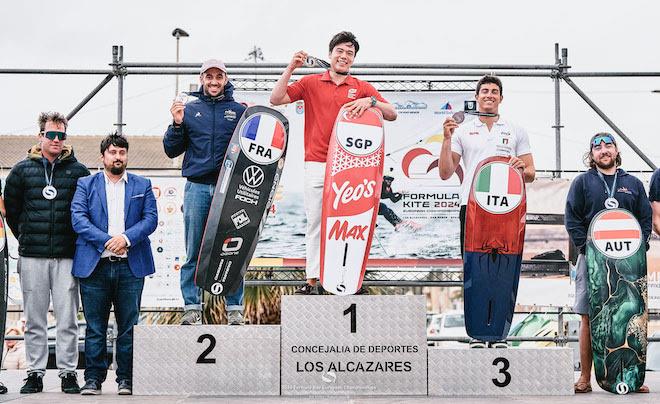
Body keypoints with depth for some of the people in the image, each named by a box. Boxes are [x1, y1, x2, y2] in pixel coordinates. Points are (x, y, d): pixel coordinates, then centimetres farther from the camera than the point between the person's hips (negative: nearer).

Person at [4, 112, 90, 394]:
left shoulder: (78, 171, 5)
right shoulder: (22, 170, 7)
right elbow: (10, 209, 14)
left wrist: (76, 241, 9)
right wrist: (25, 237, 14)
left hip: (67, 256, -1)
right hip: (31, 256, 1)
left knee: (67, 318, 0)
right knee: (34, 319, 6)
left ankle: (68, 372, 7)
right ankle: (35, 373, 13)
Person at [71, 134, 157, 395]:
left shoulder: (142, 185, 14)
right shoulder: (86, 184, 11)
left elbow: (151, 218, 3)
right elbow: (78, 218, -3)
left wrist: (126, 238, -14)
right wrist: (106, 241, -14)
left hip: (130, 266, 1)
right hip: (94, 266, -1)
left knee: (129, 326, 2)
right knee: (95, 327, 2)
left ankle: (126, 379, 10)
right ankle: (93, 378, 9)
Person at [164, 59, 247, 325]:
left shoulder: (239, 110, 10)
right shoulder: (189, 110, 12)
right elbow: (171, 151, 10)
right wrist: (177, 125, -5)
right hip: (197, 187, 1)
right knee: (193, 253, 2)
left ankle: (234, 309, 5)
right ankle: (192, 308, 7)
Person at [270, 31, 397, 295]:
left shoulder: (362, 88, 12)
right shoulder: (311, 83, 11)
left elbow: (392, 114, 3)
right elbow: (276, 99, 3)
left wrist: (370, 101, -15)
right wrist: (291, 68, -6)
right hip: (317, 164, 0)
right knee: (315, 223, 0)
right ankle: (312, 280, 2)